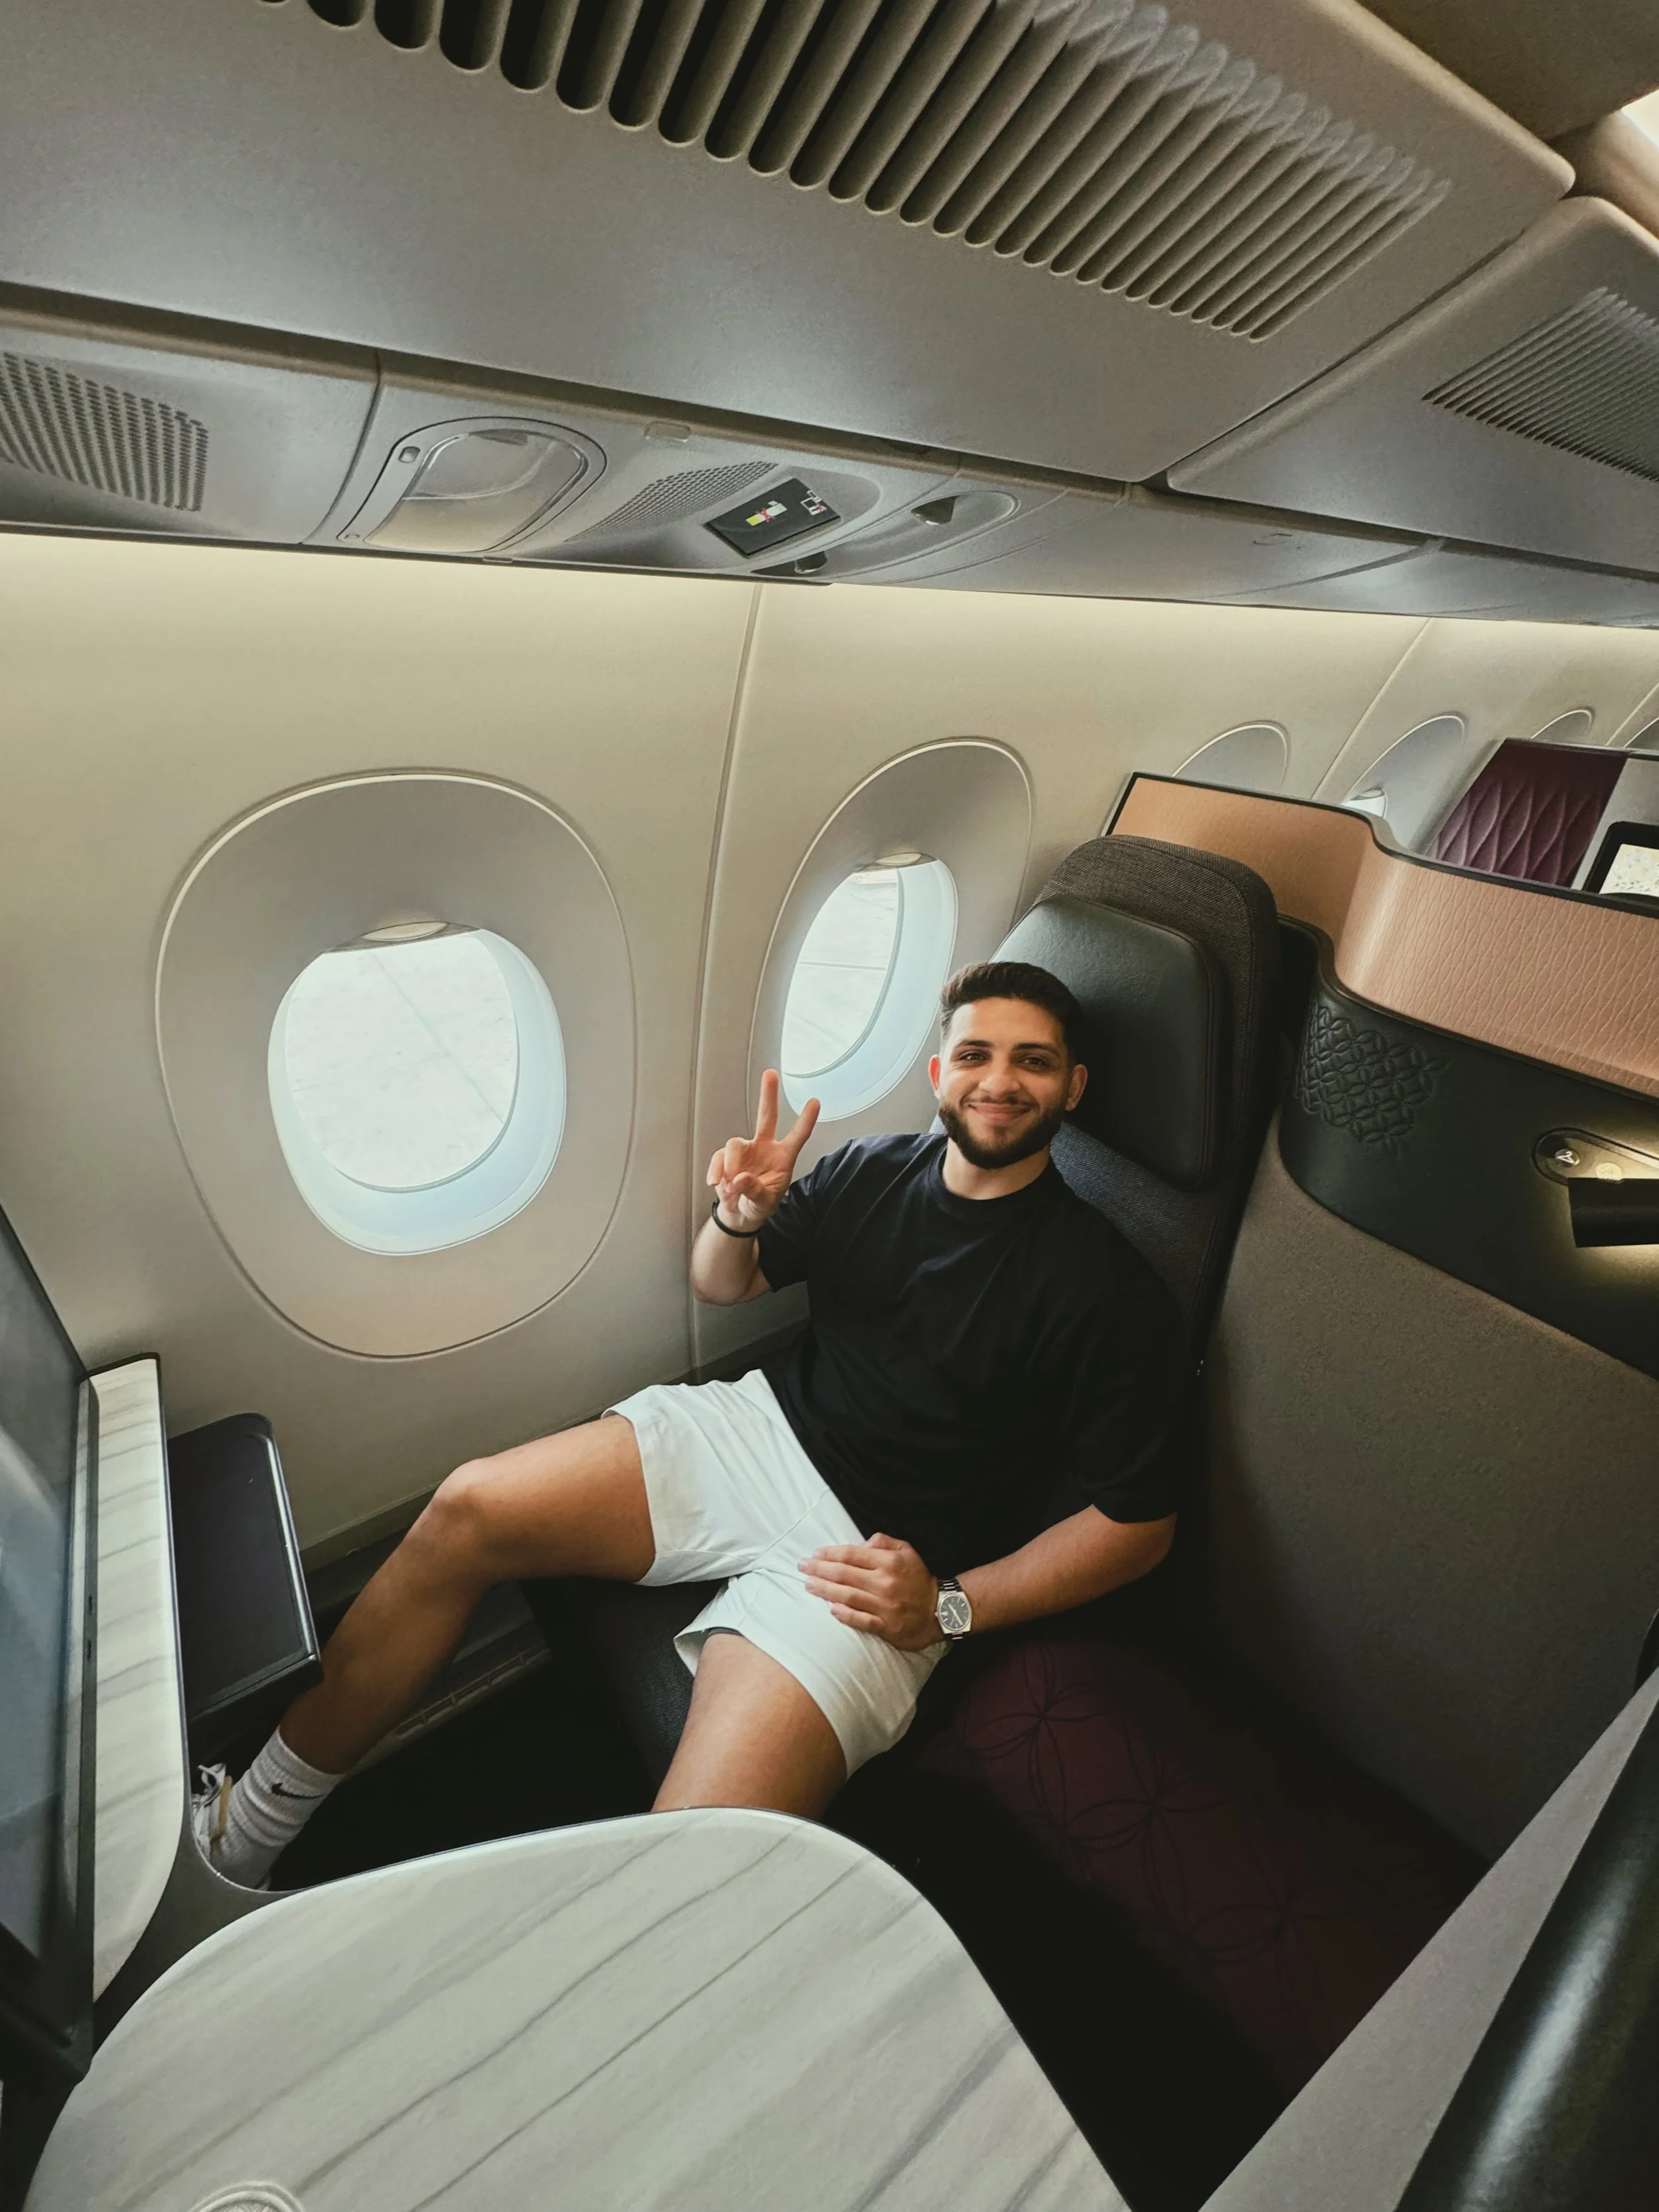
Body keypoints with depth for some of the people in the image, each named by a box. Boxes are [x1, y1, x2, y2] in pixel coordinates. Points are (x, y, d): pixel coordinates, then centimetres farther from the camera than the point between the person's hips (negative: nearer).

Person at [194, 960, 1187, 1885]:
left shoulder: (1109, 1290, -10)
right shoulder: (873, 1170, 4)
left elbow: (1139, 1520, -5)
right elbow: (722, 1286, 14)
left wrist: (952, 1606, -14)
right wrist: (741, 1216, -10)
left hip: (870, 1552, -4)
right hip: (755, 1429, 5)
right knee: (468, 1511, -8)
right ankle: (263, 1810, 12)